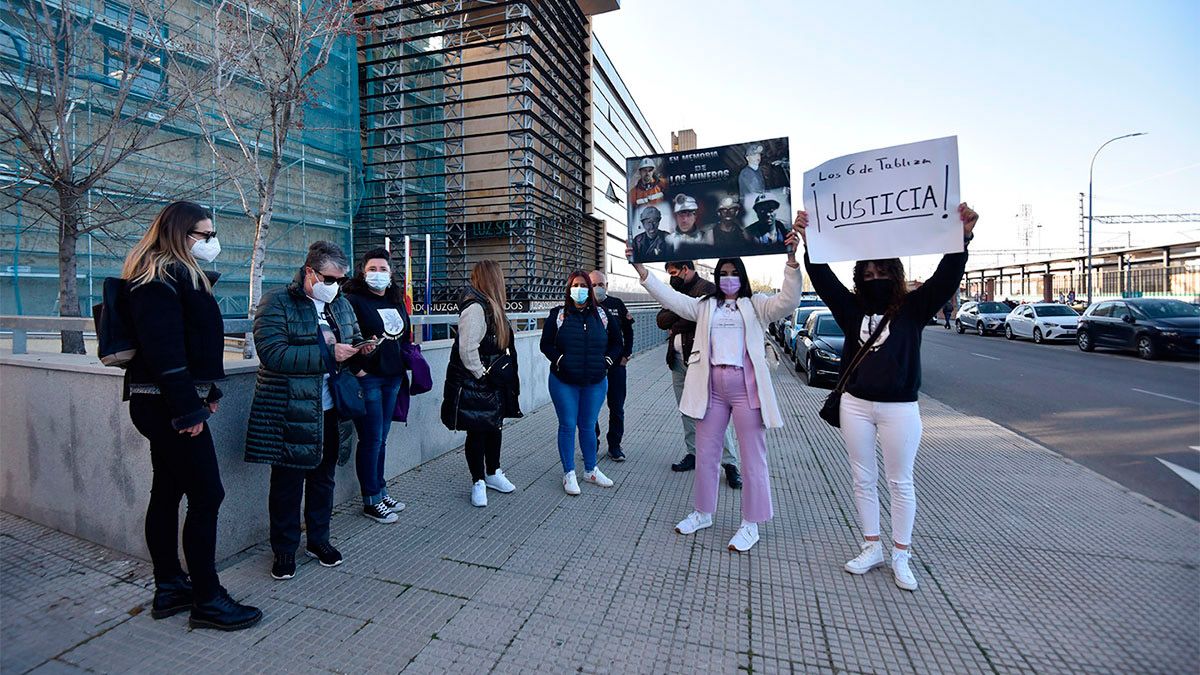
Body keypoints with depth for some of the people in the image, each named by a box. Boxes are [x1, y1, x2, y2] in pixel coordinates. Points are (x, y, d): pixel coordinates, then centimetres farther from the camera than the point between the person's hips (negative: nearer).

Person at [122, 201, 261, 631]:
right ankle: (207, 601, 5)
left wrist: (206, 391, 19)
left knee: (167, 492, 15)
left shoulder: (178, 274, 18)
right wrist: (188, 409, -22)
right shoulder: (162, 277, -14)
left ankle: (169, 588, 26)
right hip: (167, 404, -11)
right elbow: (163, 347, -22)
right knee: (206, 495, -6)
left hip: (163, 404, 11)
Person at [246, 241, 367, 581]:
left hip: (331, 411, 6)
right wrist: (328, 353, -24)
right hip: (290, 413, -5)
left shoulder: (341, 304, 10)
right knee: (287, 482, 8)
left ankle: (318, 539, 33)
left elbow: (354, 341, 20)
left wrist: (361, 350, -4)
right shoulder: (277, 303, -9)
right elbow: (273, 353, -21)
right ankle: (284, 549, 25)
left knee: (323, 478, 16)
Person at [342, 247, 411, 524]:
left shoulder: (396, 300, 14)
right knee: (371, 439, 0)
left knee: (381, 438, 14)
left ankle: (380, 491, 26)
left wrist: (404, 367, 14)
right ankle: (371, 500, 13)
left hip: (393, 376, 6)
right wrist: (359, 356, -28)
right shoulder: (353, 300, -7)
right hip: (367, 376, -6)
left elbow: (405, 335, 20)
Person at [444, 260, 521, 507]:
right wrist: (482, 376, -16)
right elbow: (467, 350, -25)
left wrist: (504, 376, 14)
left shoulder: (491, 306, 10)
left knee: (495, 427, 18)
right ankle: (478, 483, 19)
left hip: (494, 382, 9)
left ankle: (493, 473, 35)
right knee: (477, 432, 4)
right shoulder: (475, 308, -20)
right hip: (475, 384, -9)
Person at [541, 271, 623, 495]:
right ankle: (569, 474, 16)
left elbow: (617, 342, 14)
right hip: (564, 382, -2)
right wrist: (559, 360, -13)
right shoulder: (558, 315, 1)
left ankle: (590, 470, 27)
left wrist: (607, 360, 1)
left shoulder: (601, 315, 7)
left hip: (595, 382, 2)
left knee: (588, 426, 11)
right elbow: (546, 344, 0)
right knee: (567, 426, 3)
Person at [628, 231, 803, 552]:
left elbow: (788, 301, -12)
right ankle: (703, 513, 31)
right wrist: (640, 267, -4)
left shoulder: (756, 305, 4)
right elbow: (669, 297, 5)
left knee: (753, 458, 4)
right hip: (711, 387, 3)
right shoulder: (705, 305, 11)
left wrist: (791, 259, -25)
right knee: (705, 454, 13)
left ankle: (750, 524, 19)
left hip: (746, 387, -3)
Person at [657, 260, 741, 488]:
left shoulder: (707, 288, -5)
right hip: (678, 360, 8)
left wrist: (675, 325, -7)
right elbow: (661, 320, 7)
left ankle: (730, 463, 1)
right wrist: (681, 315, -10)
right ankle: (693, 454, 25)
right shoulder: (678, 292, 18)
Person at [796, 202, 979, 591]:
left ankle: (900, 557, 24)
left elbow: (947, 277, -15)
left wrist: (963, 237, -29)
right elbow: (822, 277, -3)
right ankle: (872, 548, 29)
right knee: (863, 479, 12)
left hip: (899, 409, -2)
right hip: (856, 405, 3)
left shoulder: (913, 308, -2)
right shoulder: (852, 308, 3)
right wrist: (808, 241, -14)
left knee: (900, 483, 9)